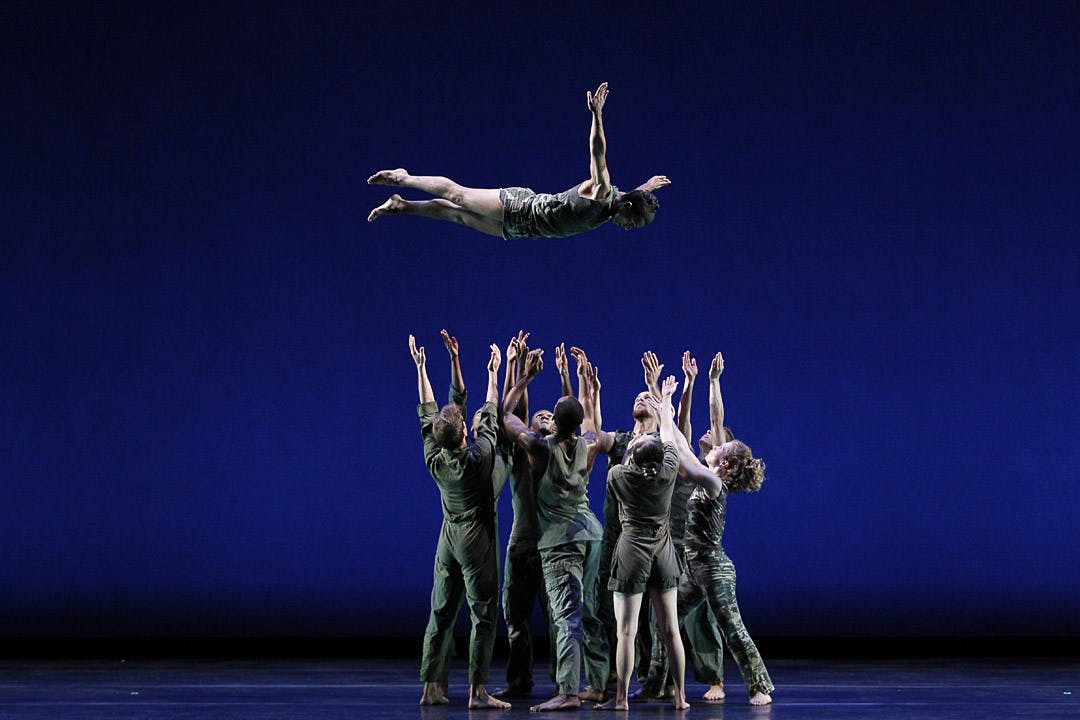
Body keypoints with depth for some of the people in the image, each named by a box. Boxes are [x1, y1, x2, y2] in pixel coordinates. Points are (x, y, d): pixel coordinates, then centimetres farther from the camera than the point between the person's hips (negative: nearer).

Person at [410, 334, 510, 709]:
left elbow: (427, 413, 7)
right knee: (483, 617, -3)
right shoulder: (478, 456, -17)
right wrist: (493, 372, 8)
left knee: (440, 616, 9)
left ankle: (431, 687, 10)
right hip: (476, 541, -5)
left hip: (448, 540, 5)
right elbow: (490, 414, -4)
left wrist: (420, 368, 16)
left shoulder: (434, 458, -4)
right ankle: (478, 690, -8)